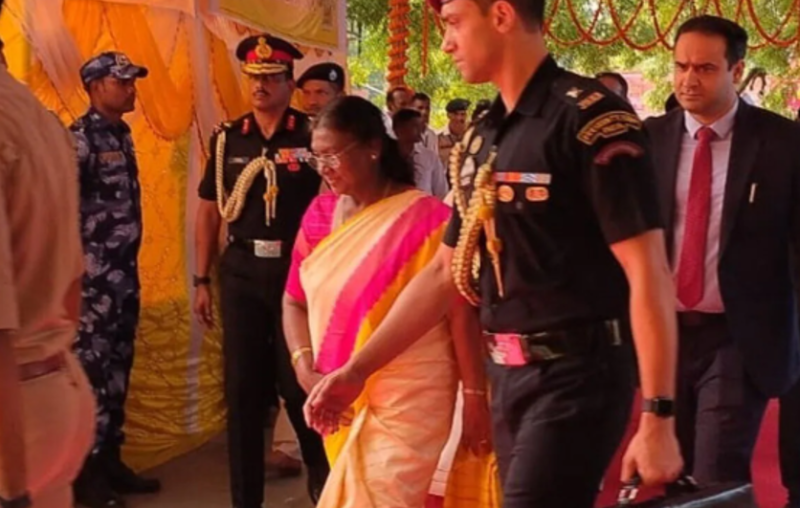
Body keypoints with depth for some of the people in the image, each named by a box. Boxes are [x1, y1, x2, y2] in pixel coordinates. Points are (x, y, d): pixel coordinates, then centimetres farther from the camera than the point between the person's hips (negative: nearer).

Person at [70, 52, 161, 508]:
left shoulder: (122, 135, 14)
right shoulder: (80, 138, -12)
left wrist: (130, 263, 15)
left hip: (125, 273, 8)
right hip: (93, 276, -8)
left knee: (118, 370, 13)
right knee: (92, 371, -2)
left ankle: (110, 460, 22)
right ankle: (87, 471, 7)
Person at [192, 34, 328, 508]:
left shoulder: (312, 136, -4)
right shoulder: (227, 139, 6)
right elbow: (210, 211, 10)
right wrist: (202, 280, 7)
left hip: (297, 270, -3)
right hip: (242, 273, 3)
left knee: (300, 382, 3)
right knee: (243, 386, 8)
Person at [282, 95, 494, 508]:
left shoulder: (425, 217, -11)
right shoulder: (320, 215, 6)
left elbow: (461, 311, -10)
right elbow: (295, 300, 12)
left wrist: (475, 397, -10)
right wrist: (304, 366, -4)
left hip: (409, 397, -6)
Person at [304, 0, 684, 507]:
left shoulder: (589, 119, -14)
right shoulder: (482, 139, 10)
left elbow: (648, 272, -17)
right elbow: (445, 272, 15)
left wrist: (658, 416, -20)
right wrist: (357, 370, 13)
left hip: (574, 373, -8)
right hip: (508, 374, 8)